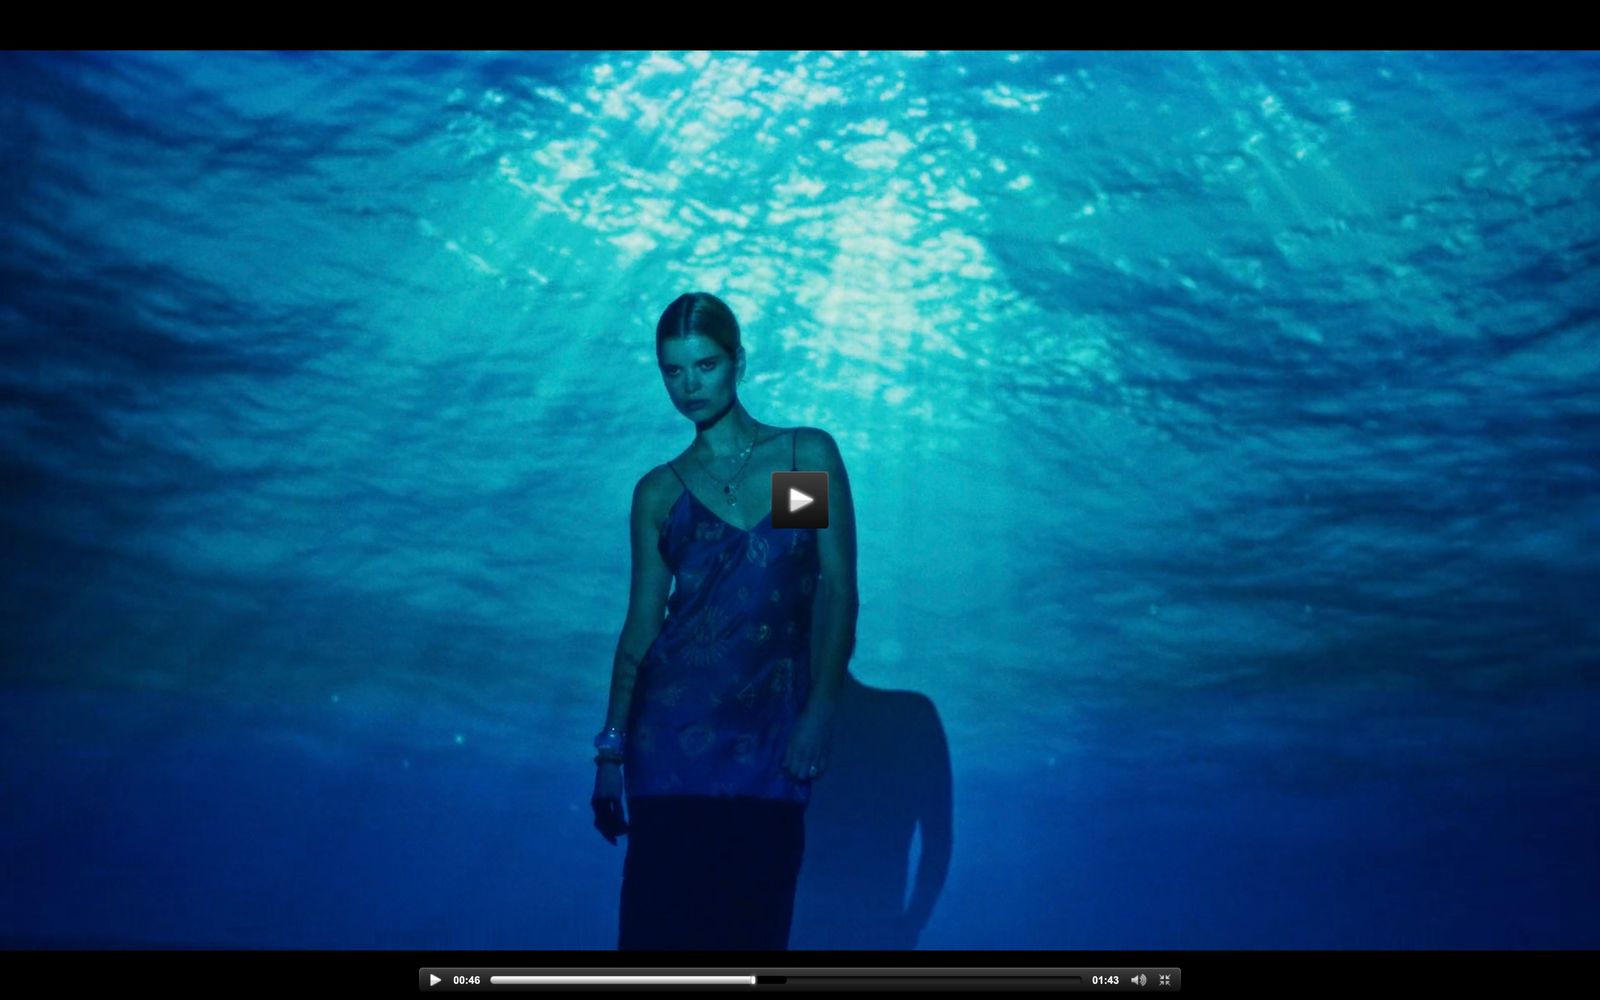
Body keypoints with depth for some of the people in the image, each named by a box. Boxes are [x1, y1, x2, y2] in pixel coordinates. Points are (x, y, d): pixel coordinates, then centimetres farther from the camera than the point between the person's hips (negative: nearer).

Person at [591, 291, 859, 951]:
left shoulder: (809, 454, 6)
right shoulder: (659, 491, 9)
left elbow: (839, 591, 1)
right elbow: (641, 623, 9)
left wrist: (819, 713, -10)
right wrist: (612, 746, 3)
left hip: (773, 724, 0)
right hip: (676, 724, 1)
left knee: (751, 918, 0)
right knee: (664, 911, -2)